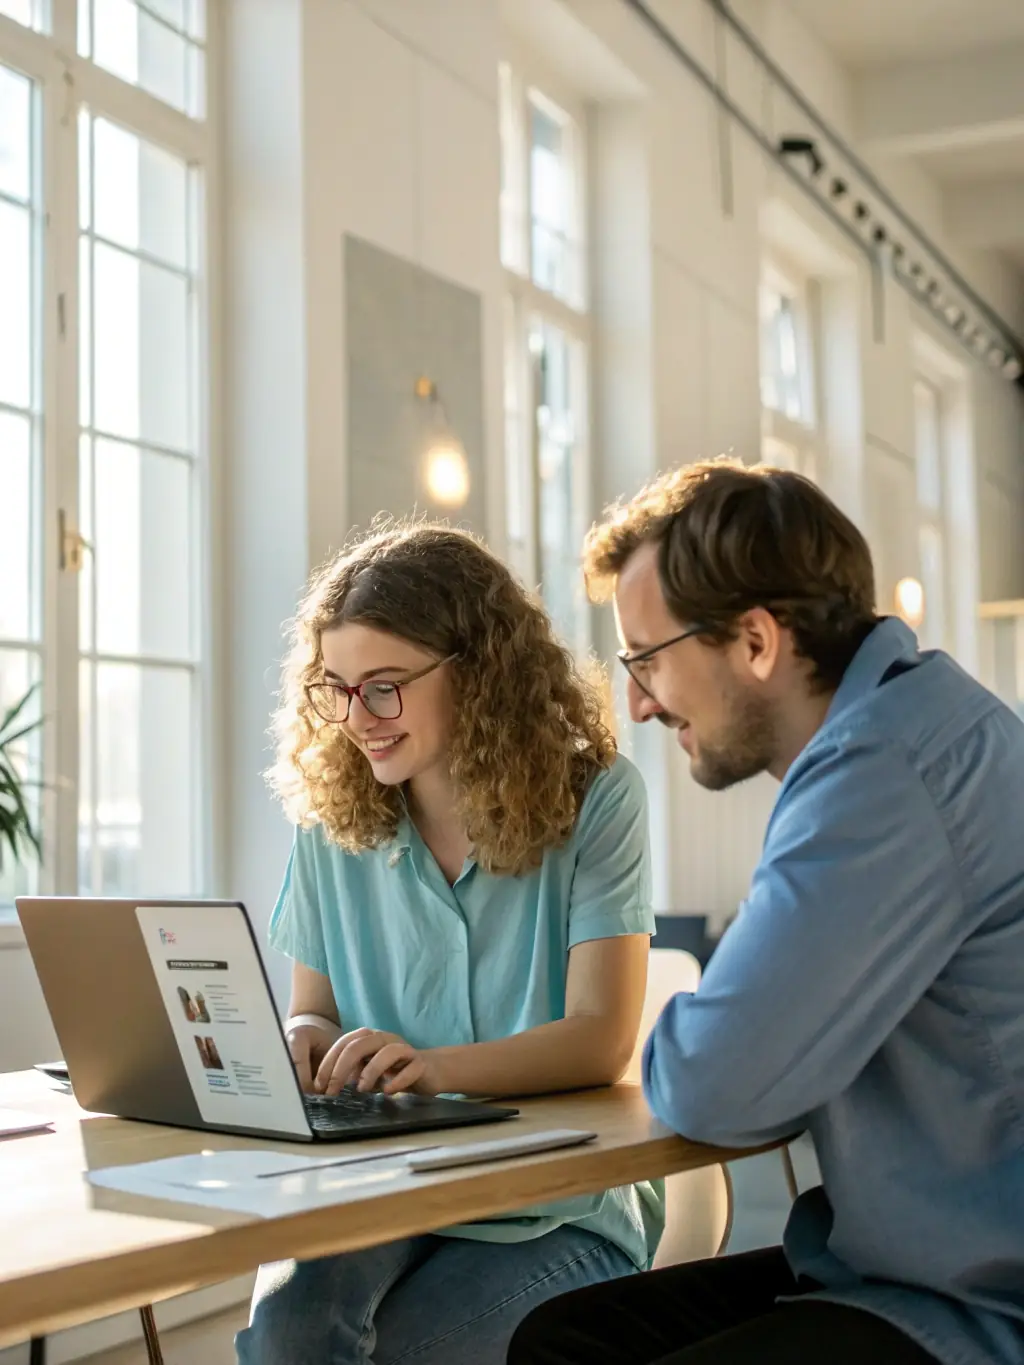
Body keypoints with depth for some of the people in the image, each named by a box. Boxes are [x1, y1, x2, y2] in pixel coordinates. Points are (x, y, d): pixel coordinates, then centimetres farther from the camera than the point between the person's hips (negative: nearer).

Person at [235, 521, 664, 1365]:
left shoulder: (596, 799, -6)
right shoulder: (333, 820, 6)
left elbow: (602, 1040, -12)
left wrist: (432, 1066, -29)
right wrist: (303, 1040, -12)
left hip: (556, 1210, -2)